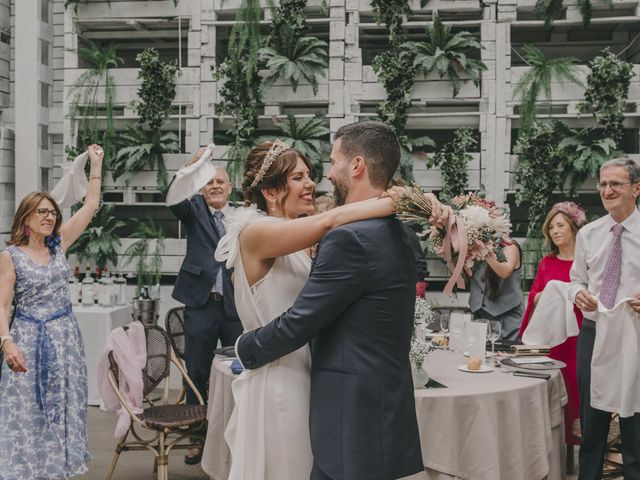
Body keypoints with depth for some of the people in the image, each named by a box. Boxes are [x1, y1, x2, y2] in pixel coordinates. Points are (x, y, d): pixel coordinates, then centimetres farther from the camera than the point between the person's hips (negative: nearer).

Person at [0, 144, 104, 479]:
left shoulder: (58, 245, 6)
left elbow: (90, 206, 6)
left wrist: (96, 165, 7)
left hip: (65, 336, 4)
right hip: (28, 339, -4)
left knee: (63, 408, 10)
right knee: (28, 411, 0)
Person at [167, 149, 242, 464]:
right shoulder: (194, 210, 5)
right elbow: (174, 200, -18)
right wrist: (192, 165, -30)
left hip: (236, 305, 1)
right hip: (201, 304, 0)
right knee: (197, 373, 8)